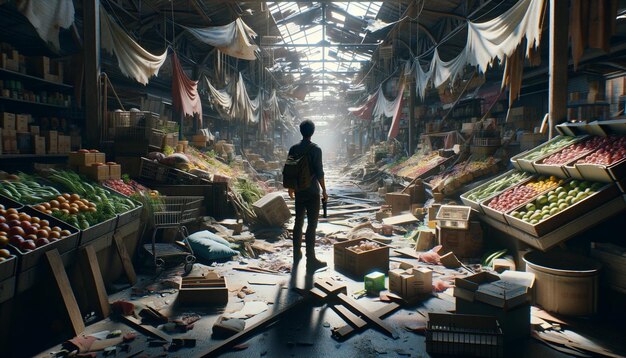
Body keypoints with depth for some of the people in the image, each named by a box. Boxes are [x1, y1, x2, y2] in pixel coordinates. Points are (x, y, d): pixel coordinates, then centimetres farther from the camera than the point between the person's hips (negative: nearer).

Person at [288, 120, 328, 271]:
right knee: (312, 225, -2)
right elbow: (319, 172, -14)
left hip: (299, 191, 5)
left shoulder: (294, 149, 4)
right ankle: (311, 260, 0)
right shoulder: (315, 149, -12)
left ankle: (297, 255, 26)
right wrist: (324, 190, -5)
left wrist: (290, 187, 21)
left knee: (298, 223, 16)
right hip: (312, 192, -5)